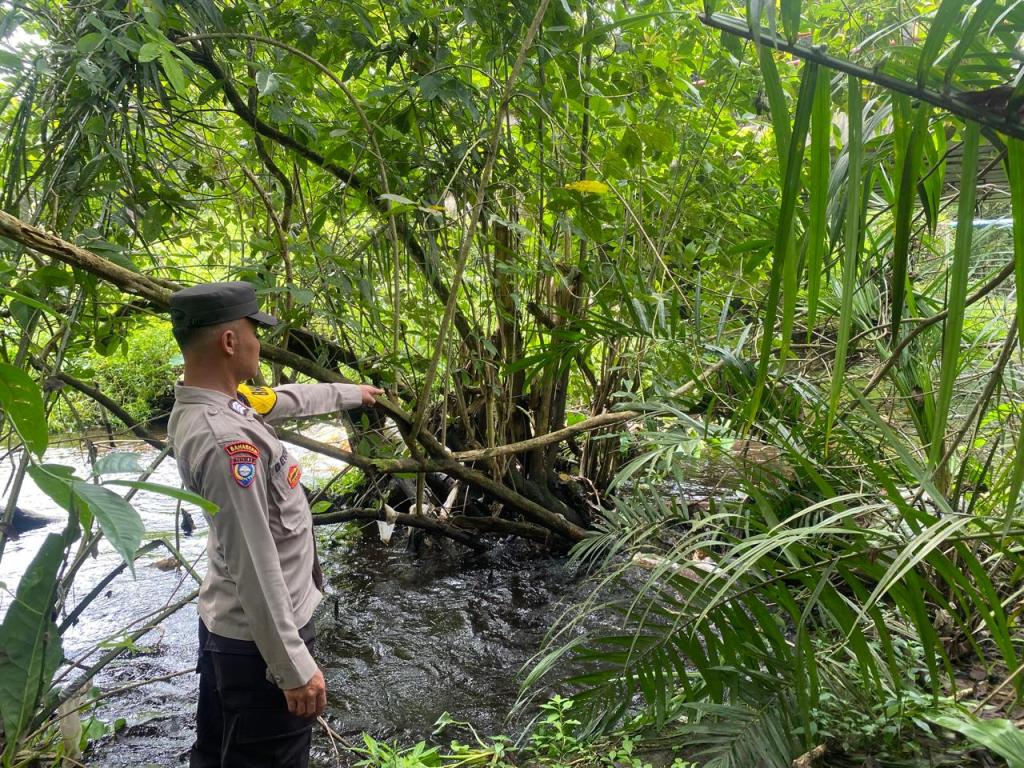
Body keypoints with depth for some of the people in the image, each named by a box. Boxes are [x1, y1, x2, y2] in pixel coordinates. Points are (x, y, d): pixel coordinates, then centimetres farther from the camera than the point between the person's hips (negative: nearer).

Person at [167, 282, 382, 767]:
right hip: (259, 638, -10)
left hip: (226, 624, 10)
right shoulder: (225, 440, -29)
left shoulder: (208, 404, 1)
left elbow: (288, 398, 21)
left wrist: (349, 393, 37)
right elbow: (253, 565, -28)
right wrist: (294, 667, -23)